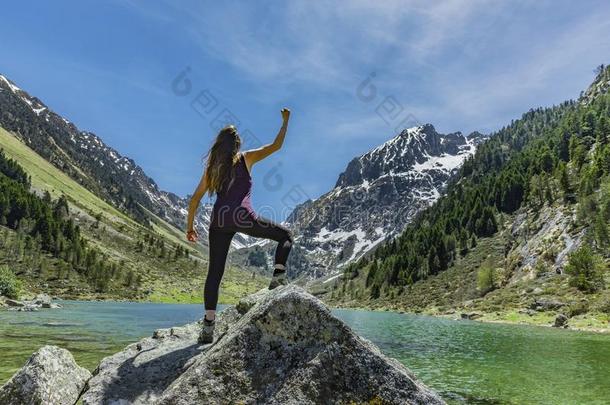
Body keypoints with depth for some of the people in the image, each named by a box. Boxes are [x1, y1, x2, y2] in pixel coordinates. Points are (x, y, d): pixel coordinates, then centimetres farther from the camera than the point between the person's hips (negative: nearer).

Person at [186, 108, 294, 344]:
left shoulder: (211, 167, 18)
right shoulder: (245, 158, 8)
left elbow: (195, 198, 15)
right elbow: (276, 146, 8)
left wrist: (190, 227, 22)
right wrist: (285, 121, 20)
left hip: (219, 220, 4)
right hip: (242, 217, -4)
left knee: (214, 272, 7)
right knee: (285, 236, 14)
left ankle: (208, 326, 2)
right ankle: (278, 276, -9)